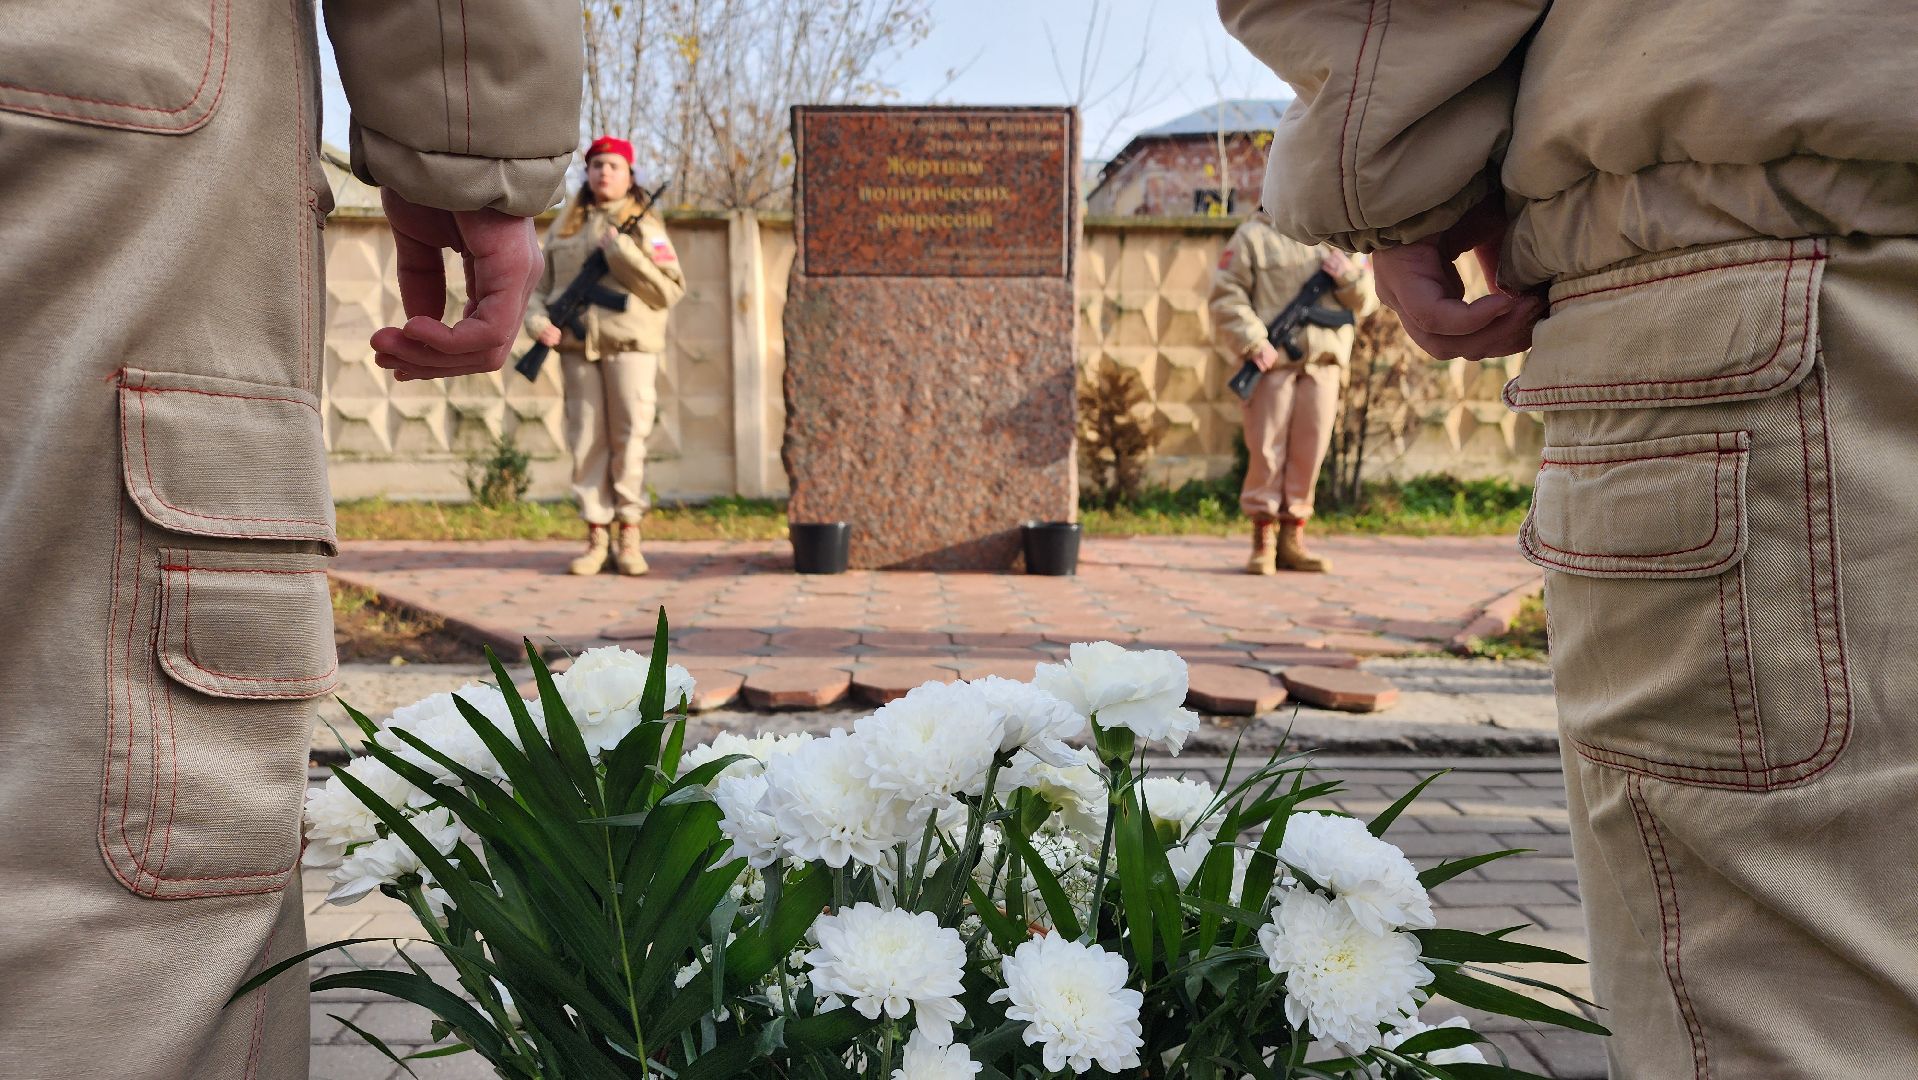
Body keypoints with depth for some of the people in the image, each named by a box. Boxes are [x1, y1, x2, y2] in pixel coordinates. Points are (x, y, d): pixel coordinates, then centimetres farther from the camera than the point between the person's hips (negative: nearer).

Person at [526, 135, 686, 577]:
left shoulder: (645, 226, 5)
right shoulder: (565, 226, 15)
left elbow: (670, 290, -5)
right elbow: (539, 285, 16)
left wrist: (622, 251, -13)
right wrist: (538, 321, -4)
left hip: (630, 345, -3)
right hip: (577, 346, 3)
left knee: (629, 440, -3)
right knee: (586, 441, 3)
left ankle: (629, 539, 6)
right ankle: (596, 538, 9)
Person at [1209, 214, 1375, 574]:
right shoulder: (1252, 237, 4)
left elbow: (1368, 299, 15)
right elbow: (1226, 297, -5)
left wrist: (1350, 275, -6)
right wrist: (1253, 342, -15)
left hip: (1323, 360, 4)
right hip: (1271, 361, -4)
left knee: (1310, 451, 3)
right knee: (1267, 450, -4)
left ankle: (1292, 540, 13)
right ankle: (1263, 541, 5)